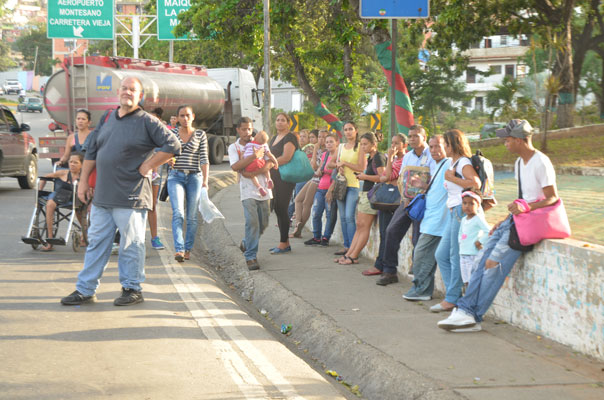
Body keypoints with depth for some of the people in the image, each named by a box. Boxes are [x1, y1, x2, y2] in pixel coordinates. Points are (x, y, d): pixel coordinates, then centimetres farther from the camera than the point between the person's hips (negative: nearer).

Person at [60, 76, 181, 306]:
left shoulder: (147, 122, -5)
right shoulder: (108, 120, 14)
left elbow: (172, 145, -11)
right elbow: (92, 152, 20)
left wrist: (147, 166, -11)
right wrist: (83, 181, 15)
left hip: (130, 197, -6)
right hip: (102, 196, 6)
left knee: (131, 245, 2)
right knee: (96, 242, 10)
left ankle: (132, 289, 14)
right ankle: (85, 290, 15)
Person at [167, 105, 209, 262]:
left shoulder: (200, 135, 5)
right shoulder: (171, 133, 7)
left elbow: (204, 159, 2)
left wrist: (205, 180, -9)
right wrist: (168, 160, -11)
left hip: (194, 177, 1)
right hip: (175, 176, -1)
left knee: (192, 216, 3)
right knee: (178, 213, -16)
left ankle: (188, 249, 17)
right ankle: (179, 249, -23)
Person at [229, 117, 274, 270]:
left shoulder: (259, 144, 11)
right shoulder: (234, 147, 5)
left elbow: (270, 164, 1)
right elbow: (235, 166, -12)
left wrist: (253, 173, -15)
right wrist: (254, 156, -19)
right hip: (247, 190, -3)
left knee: (263, 223, 7)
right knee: (252, 221, -16)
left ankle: (246, 244, 32)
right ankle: (250, 257, -12)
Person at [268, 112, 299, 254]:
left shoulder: (290, 138, -9)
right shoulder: (274, 138, 19)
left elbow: (286, 158, -20)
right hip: (275, 177, 9)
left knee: (282, 209, -8)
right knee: (277, 209, 9)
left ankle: (284, 244, -3)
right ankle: (285, 242, 16)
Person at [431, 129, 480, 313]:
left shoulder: (463, 162, -9)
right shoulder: (453, 162, 19)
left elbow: (476, 183, -23)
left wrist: (451, 178, -16)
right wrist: (450, 178, 8)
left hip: (462, 210, -10)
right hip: (453, 212, 10)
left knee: (456, 257, -6)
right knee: (441, 255, 10)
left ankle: (452, 299, -2)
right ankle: (454, 295, 13)